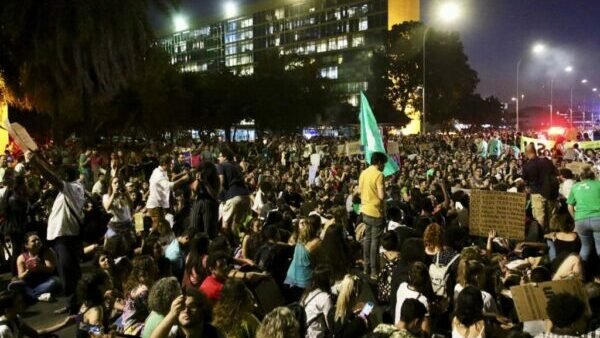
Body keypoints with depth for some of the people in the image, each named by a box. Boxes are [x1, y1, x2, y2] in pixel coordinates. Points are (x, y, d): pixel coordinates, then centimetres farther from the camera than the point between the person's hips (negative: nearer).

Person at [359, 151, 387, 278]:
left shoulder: (363, 173, 6)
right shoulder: (378, 174, -18)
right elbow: (381, 196, -23)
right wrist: (385, 191, -3)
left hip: (365, 210, 8)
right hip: (376, 212, -8)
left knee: (367, 238, 16)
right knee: (375, 241, -1)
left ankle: (366, 267, 23)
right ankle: (374, 270, 5)